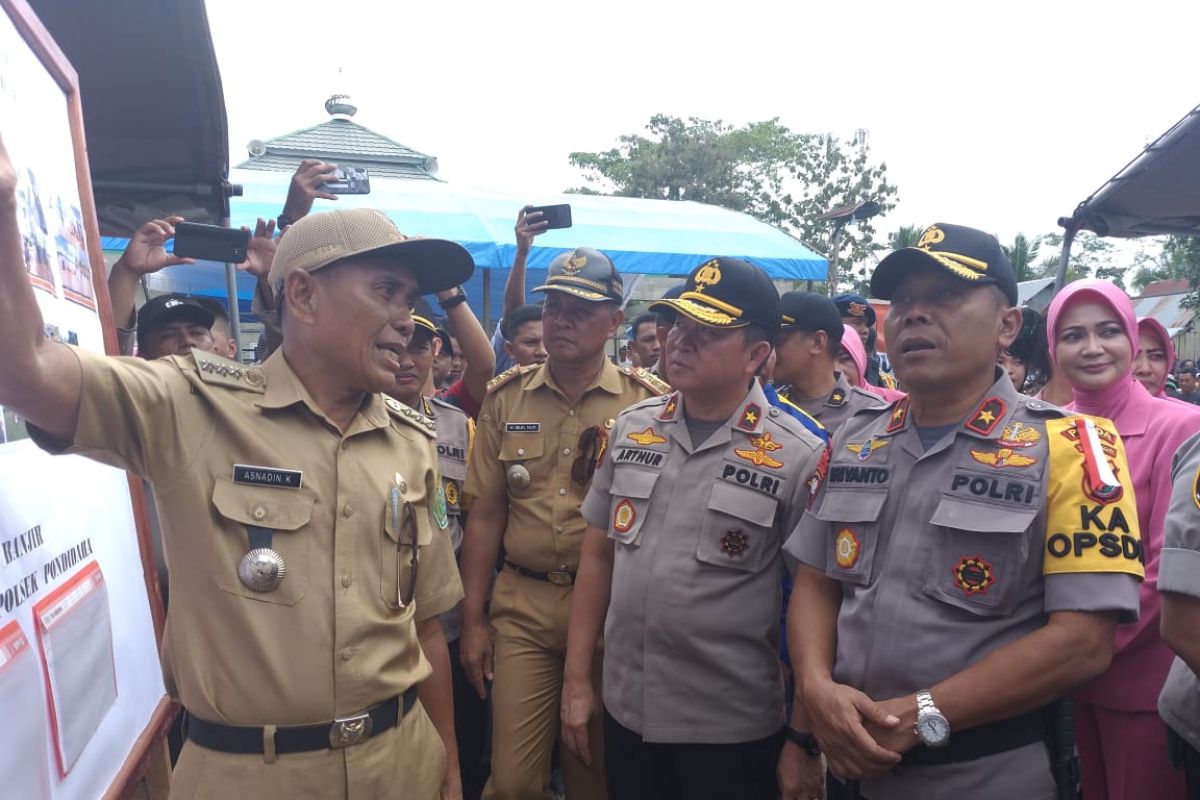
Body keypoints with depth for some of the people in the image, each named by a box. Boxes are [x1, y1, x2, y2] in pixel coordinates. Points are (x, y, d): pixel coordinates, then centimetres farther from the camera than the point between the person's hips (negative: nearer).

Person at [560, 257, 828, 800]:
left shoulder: (799, 458, -11)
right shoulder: (630, 429, 1)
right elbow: (598, 555, 7)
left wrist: (805, 739, -5)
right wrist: (577, 679, 7)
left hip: (735, 730, -4)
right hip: (625, 712, 4)